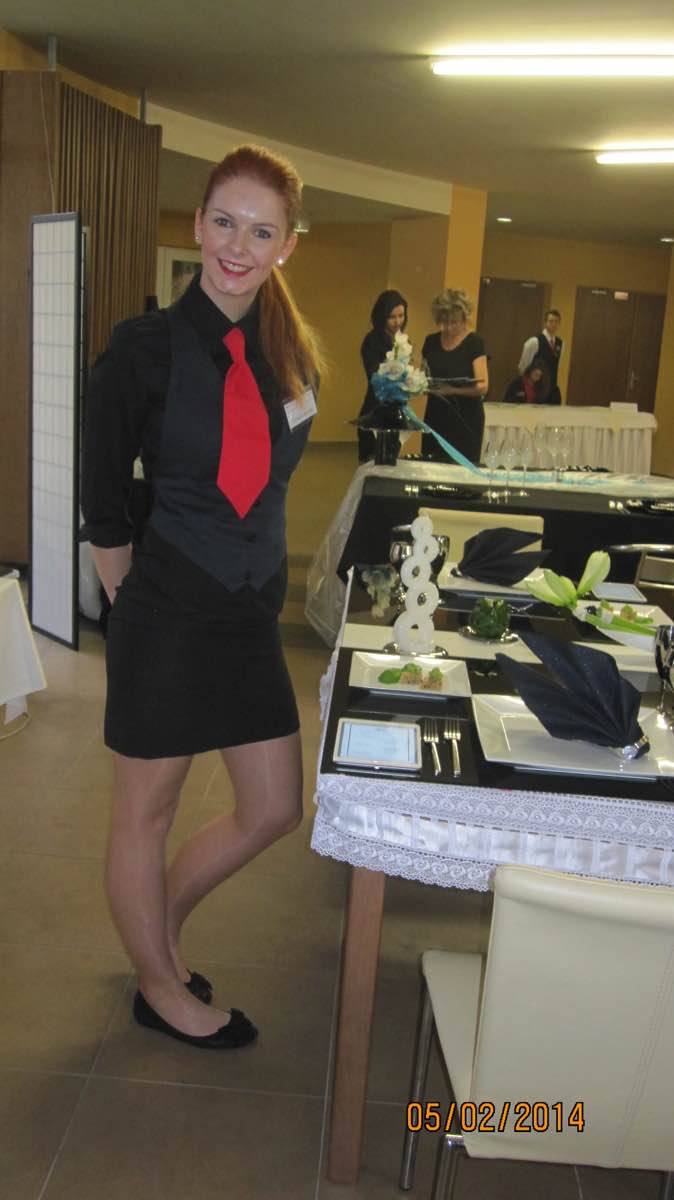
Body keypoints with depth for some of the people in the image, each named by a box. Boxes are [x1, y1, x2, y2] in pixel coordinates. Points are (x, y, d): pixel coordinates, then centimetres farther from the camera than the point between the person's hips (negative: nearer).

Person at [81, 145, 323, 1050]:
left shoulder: (291, 356, 4)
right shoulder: (146, 348, -13)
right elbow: (104, 506, -7)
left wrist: (257, 581, 12)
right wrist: (134, 602, -2)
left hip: (253, 612, 7)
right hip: (167, 616, -6)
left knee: (275, 811, 15)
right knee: (146, 812, 11)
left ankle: (159, 919, 40)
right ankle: (159, 986, 35)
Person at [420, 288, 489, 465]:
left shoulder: (474, 343, -6)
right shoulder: (431, 342, 7)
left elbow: (483, 386, -14)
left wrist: (454, 389, -30)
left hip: (466, 420, -4)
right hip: (435, 418, 4)